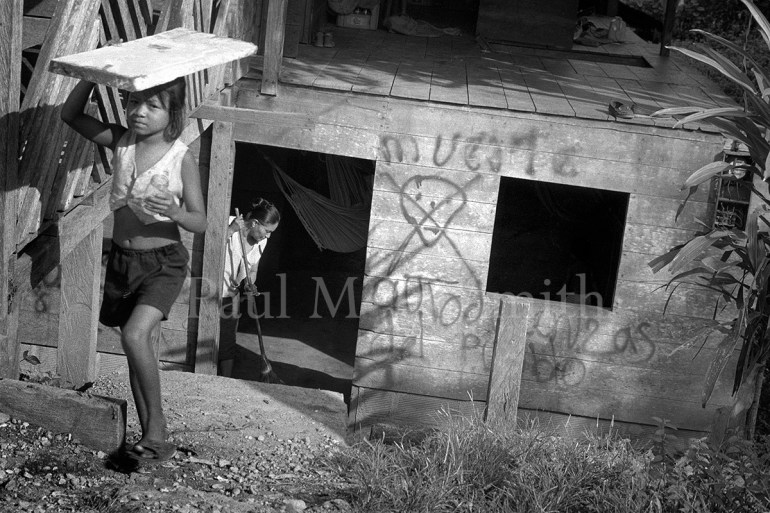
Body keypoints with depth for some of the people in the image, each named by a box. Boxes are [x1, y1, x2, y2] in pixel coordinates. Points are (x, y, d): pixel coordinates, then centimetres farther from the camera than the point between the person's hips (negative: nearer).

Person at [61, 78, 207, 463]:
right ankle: (153, 439, 20)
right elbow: (71, 114, 4)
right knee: (135, 346, 9)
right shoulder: (120, 141, 1)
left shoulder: (181, 159, -12)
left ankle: (157, 426, -9)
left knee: (135, 334, -25)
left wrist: (175, 213, -32)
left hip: (163, 262, -5)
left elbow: (200, 223, -10)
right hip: (121, 259, 6)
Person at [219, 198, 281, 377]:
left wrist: (249, 284, -7)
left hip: (231, 295, 5)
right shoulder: (228, 225, -18)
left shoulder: (260, 242, 1)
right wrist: (230, 231, -35)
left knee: (227, 344, 6)